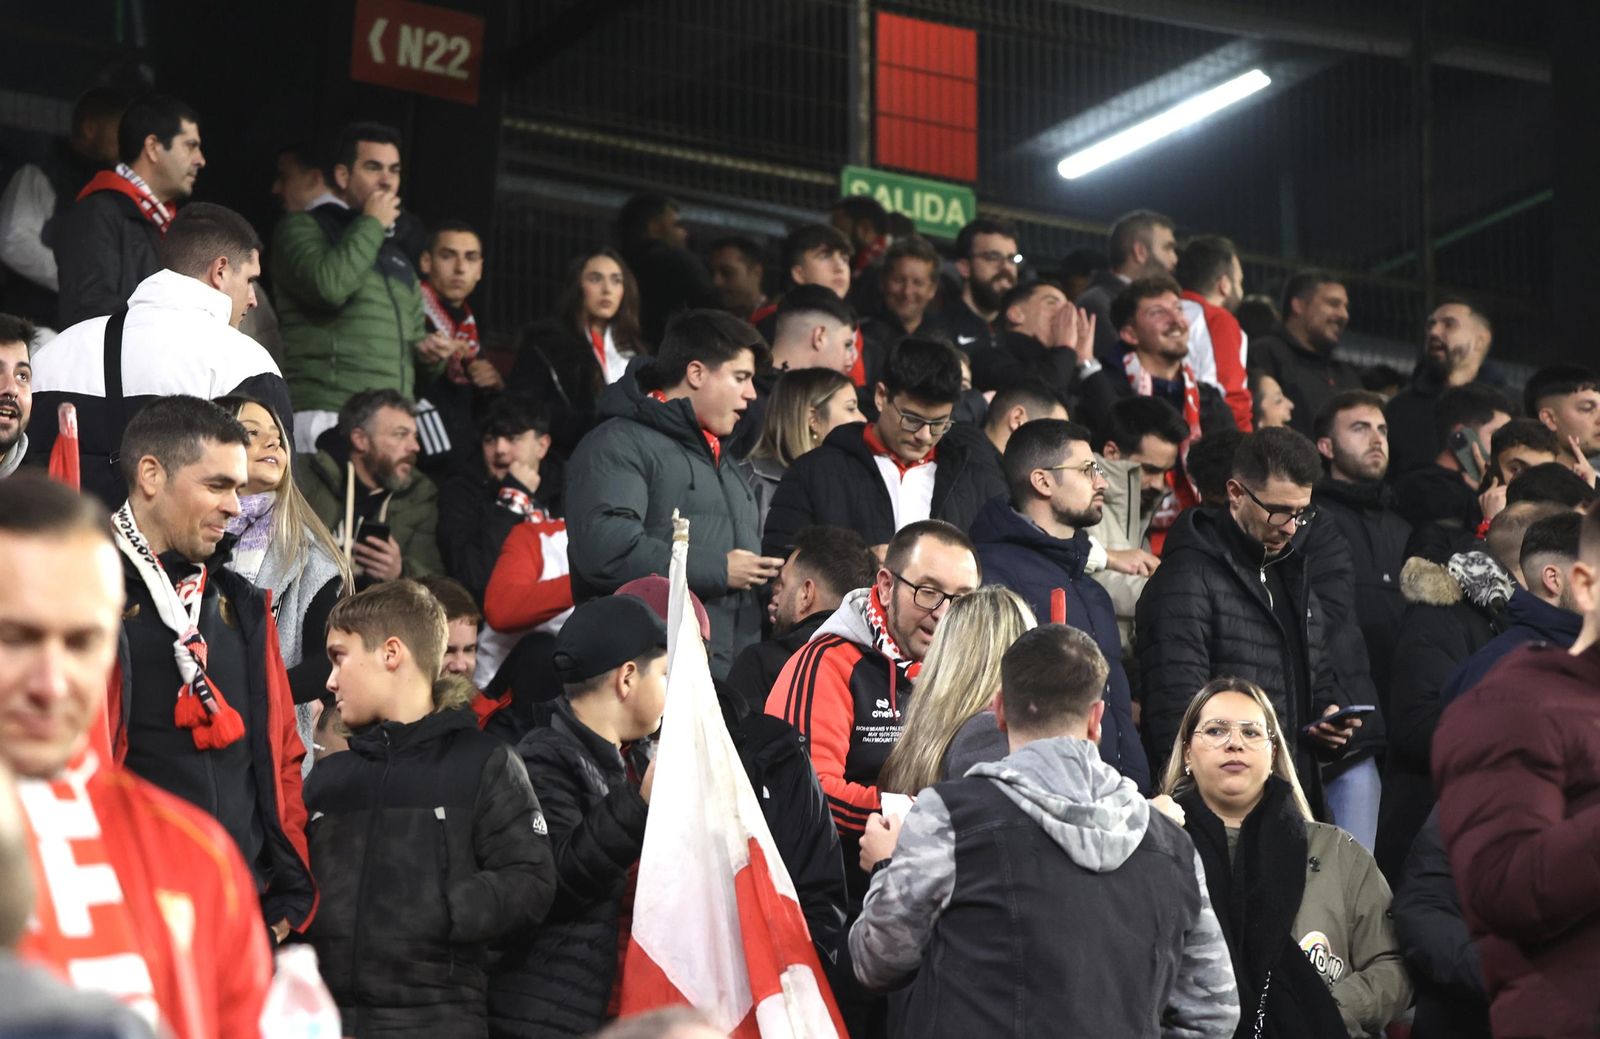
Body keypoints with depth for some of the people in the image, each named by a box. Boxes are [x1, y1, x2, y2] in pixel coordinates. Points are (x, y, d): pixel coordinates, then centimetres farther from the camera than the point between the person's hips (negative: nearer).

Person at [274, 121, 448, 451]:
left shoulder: (398, 256, 27)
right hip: (327, 415, -6)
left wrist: (429, 353, 10)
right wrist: (372, 224, -2)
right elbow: (328, 285, -15)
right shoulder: (301, 228, 7)